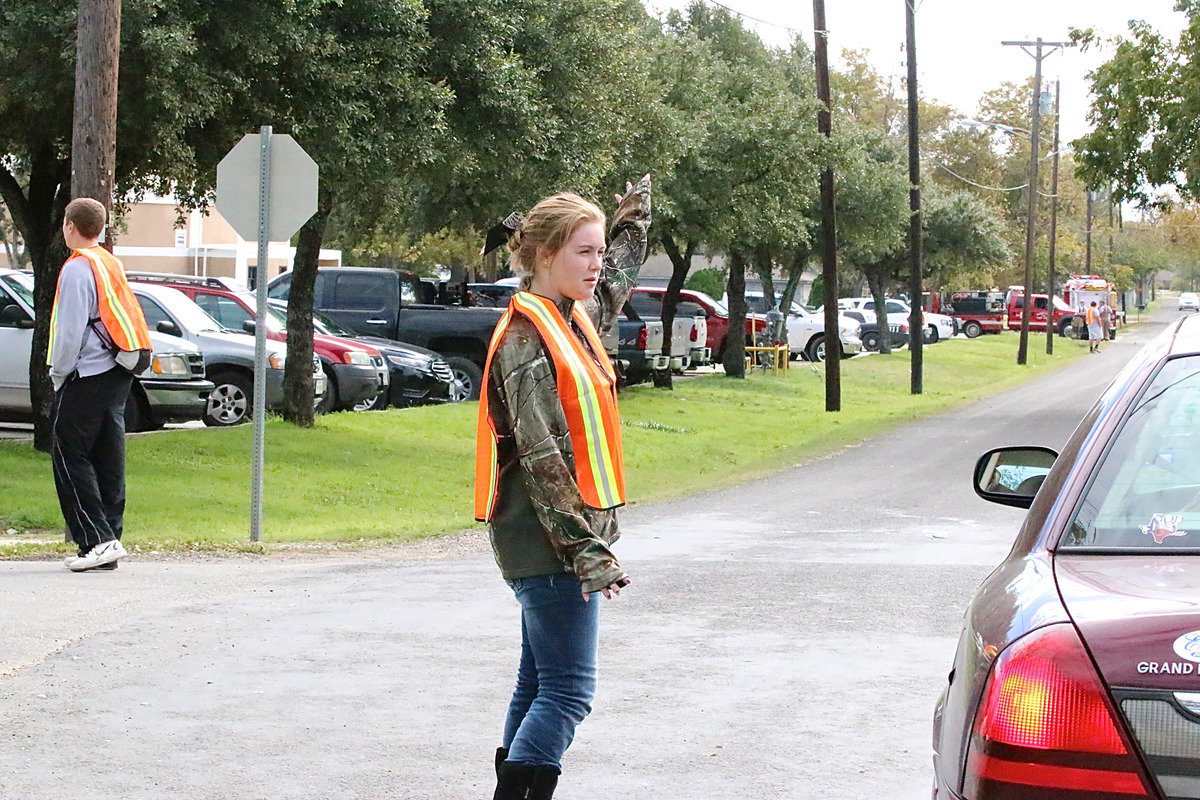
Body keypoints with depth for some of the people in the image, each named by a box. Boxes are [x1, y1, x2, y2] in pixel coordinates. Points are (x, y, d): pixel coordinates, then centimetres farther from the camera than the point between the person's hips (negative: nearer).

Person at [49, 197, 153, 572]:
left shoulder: (77, 268, -11)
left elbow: (71, 330, -15)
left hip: (88, 374, -9)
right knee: (108, 459, 9)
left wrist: (58, 375, -4)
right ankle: (109, 541, 9)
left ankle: (98, 540, -13)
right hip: (118, 373, 9)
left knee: (70, 456, -5)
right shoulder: (112, 264, 17)